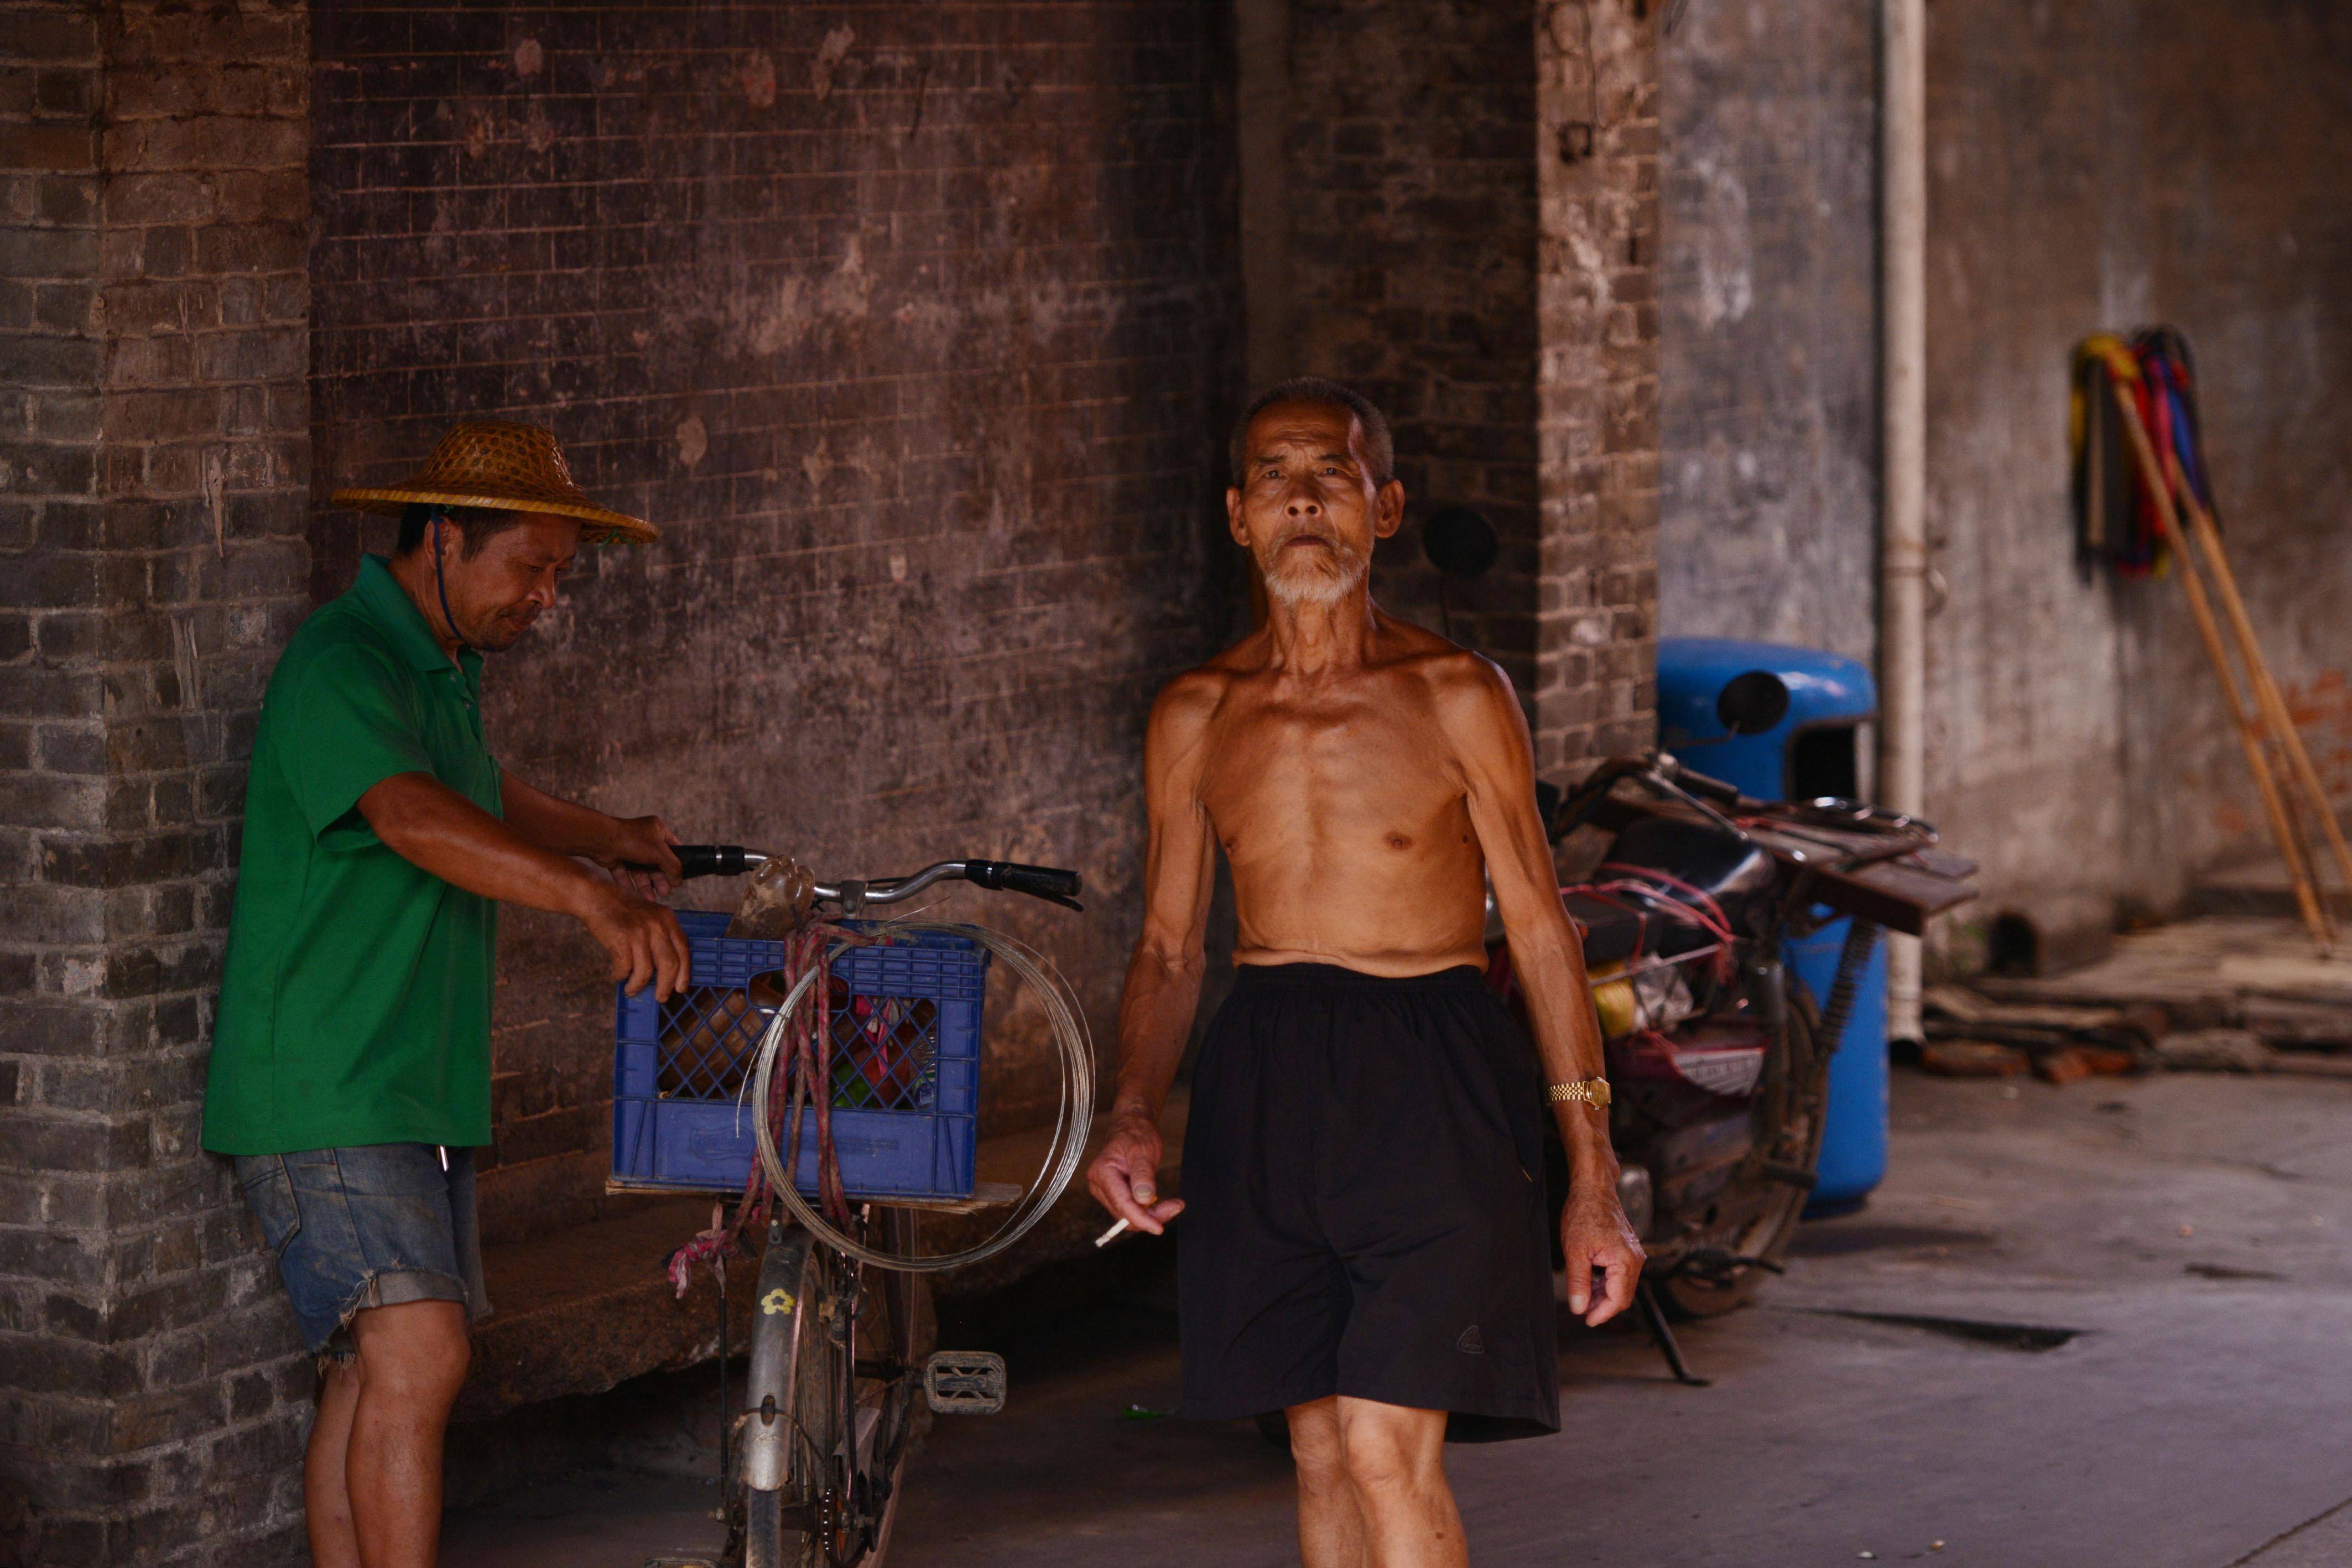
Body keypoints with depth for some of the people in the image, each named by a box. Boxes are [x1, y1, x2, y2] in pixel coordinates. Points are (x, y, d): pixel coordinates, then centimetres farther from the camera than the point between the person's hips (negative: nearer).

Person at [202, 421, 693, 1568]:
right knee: (417, 1360, -19)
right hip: (325, 1098, -10)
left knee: (373, 1382, 9)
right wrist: (590, 898, -49)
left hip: (418, 1100, 10)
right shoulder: (341, 668, -17)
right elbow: (414, 818, -37)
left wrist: (604, 840, 38)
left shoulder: (443, 669, 16)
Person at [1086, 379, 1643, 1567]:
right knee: (1319, 1450, 8)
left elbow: (1540, 932, 1)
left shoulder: (1455, 697, -1)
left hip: (1431, 1080, -4)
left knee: (1390, 1451, -14)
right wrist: (1132, 1115, -4)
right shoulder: (1195, 718, 8)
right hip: (1260, 1088, 4)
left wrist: (1592, 1179, -1)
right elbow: (1168, 945, 14)